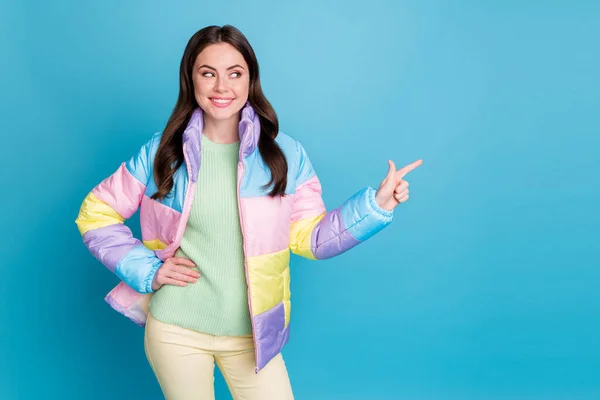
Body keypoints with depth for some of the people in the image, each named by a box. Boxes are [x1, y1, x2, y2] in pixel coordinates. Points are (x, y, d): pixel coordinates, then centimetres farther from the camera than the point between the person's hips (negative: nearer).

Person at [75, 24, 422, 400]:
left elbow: (308, 237, 1)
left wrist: (378, 204, -9)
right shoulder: (162, 152, -4)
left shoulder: (285, 154, -3)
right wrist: (146, 271, -8)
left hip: (252, 336, 1)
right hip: (176, 332, 0)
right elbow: (96, 214, 3)